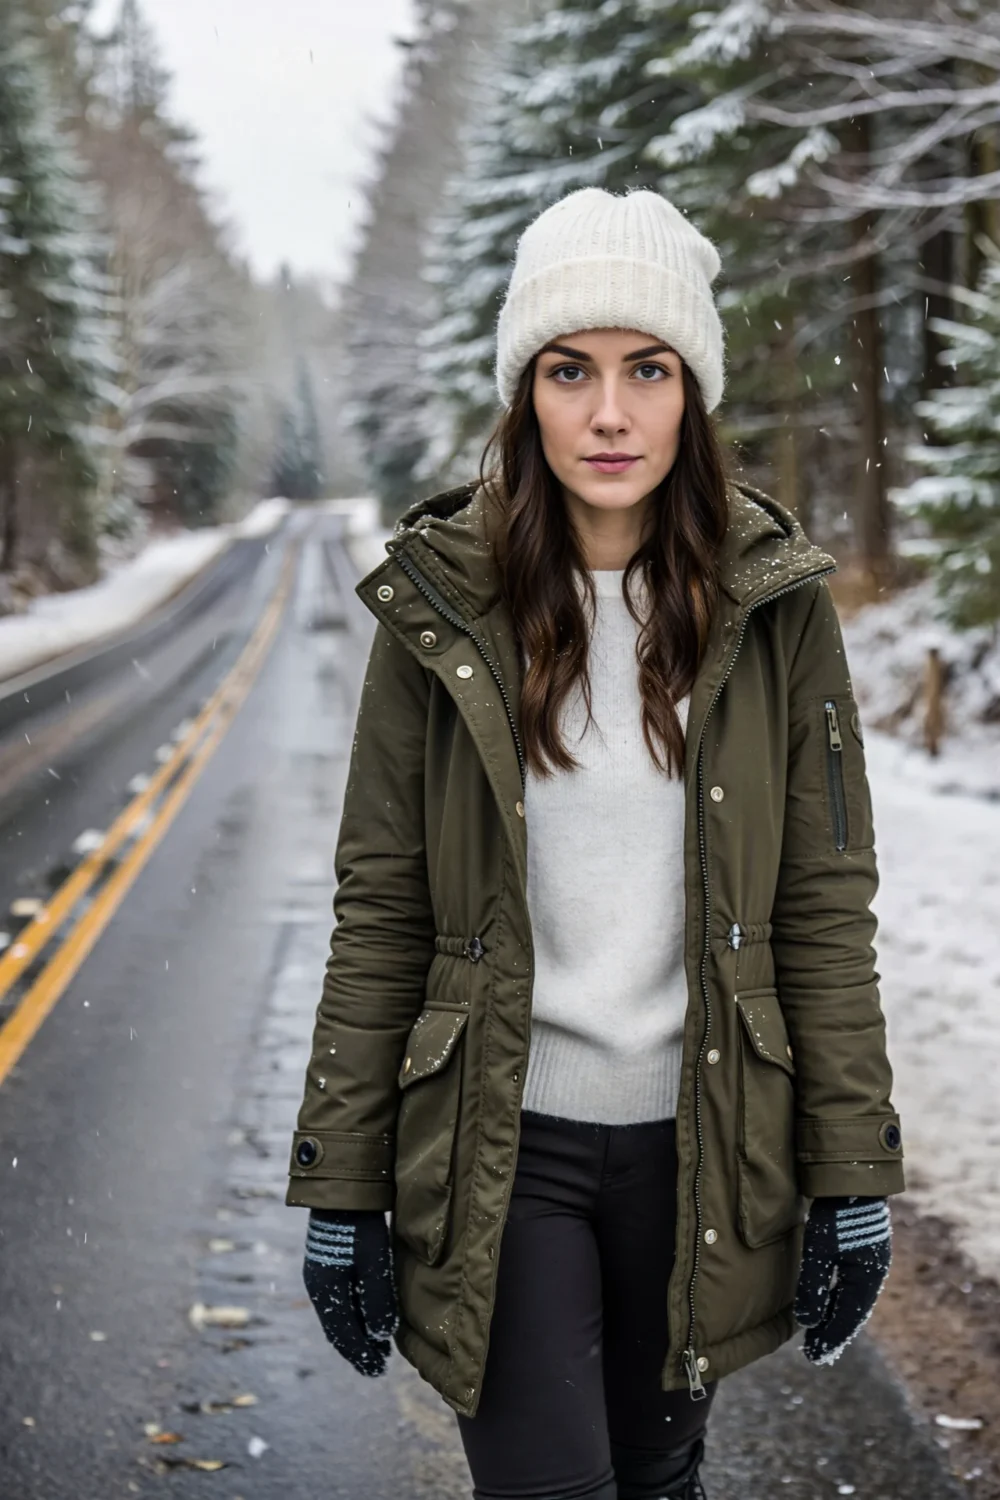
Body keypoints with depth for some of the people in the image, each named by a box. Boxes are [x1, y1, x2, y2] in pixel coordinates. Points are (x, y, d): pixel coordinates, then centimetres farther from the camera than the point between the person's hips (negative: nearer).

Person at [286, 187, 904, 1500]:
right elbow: (380, 911, -2)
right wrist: (340, 1185, -2)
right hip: (502, 1143, -1)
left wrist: (853, 1178, -2)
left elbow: (825, 903, 0)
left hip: (699, 1139, 2)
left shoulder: (773, 605, -2)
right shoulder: (445, 606, -4)